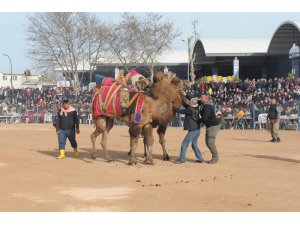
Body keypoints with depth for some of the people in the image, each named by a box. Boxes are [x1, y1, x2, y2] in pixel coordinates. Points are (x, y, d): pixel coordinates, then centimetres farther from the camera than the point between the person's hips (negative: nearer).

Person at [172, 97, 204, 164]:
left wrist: (173, 107, 0)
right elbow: (187, 106, 22)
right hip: (197, 130, 9)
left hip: (192, 130, -9)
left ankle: (182, 159, -1)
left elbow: (181, 111, -12)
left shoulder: (190, 109, -16)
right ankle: (200, 158, 16)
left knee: (184, 143, -3)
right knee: (194, 145, 17)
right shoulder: (196, 109, 8)